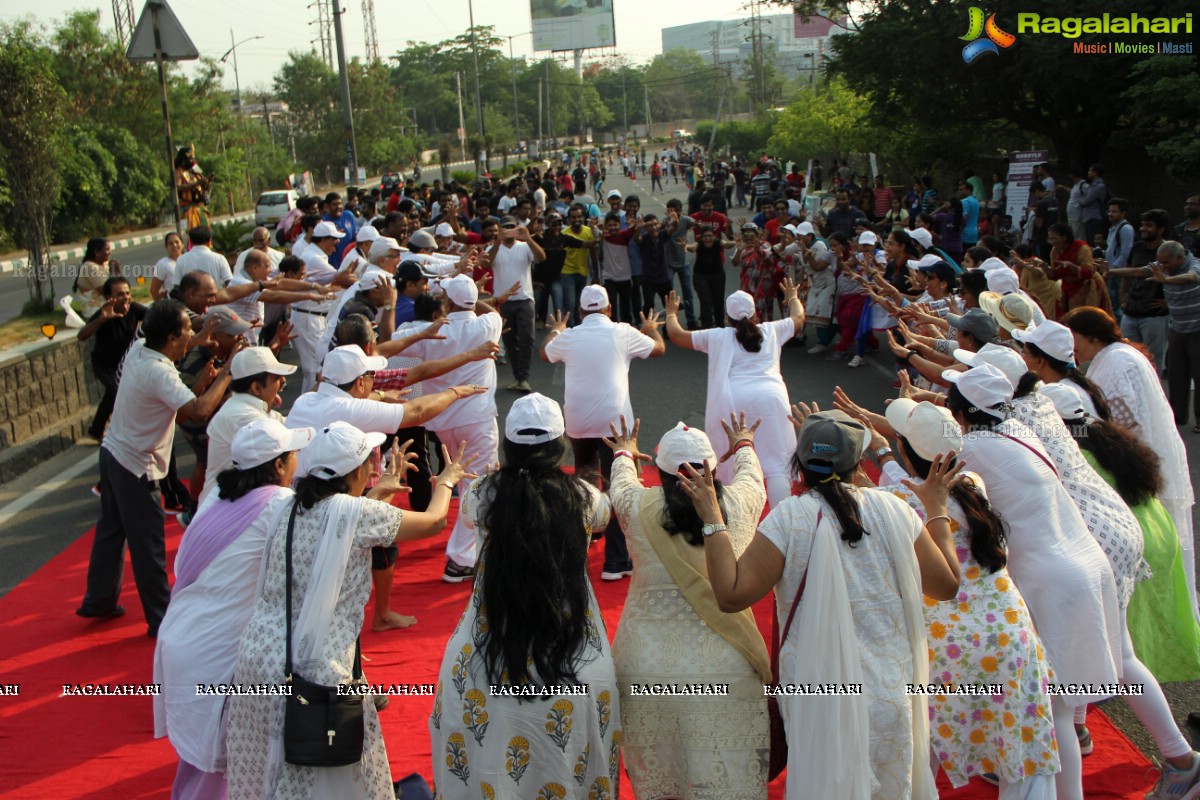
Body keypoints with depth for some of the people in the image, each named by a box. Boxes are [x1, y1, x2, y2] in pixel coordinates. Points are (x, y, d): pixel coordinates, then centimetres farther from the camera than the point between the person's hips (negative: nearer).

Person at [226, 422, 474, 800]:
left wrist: (377, 493, 38)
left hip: (257, 656, 6)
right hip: (312, 670, -6)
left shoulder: (292, 510, 6)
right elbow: (434, 520, 1)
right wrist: (447, 480, 21)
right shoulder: (356, 513, -12)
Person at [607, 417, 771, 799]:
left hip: (647, 666, 0)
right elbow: (751, 472, 22)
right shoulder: (741, 503, -2)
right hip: (726, 668, 0)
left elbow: (621, 482, 20)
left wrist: (625, 453, 43)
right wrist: (743, 445, 45)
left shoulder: (638, 507, -4)